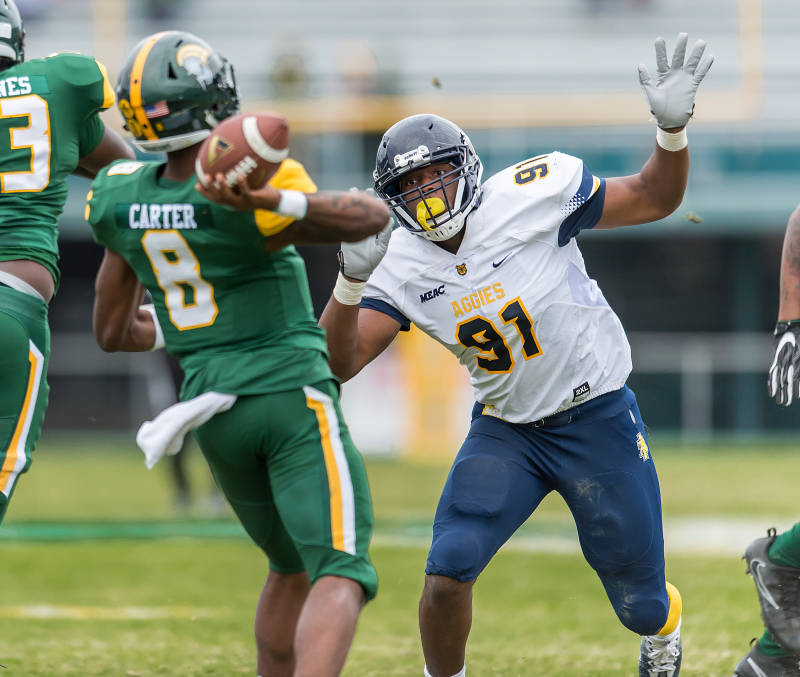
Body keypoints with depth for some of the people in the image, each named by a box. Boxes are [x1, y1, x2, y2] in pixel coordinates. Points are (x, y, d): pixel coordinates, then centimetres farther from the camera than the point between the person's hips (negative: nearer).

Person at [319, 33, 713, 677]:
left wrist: (672, 127, -25)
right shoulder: (401, 268, -7)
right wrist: (352, 280, -32)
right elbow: (339, 361, -15)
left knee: (640, 606, 9)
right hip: (506, 430, 2)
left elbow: (653, 199, -7)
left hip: (598, 417, -2)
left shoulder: (531, 194, -16)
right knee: (447, 576, -17)